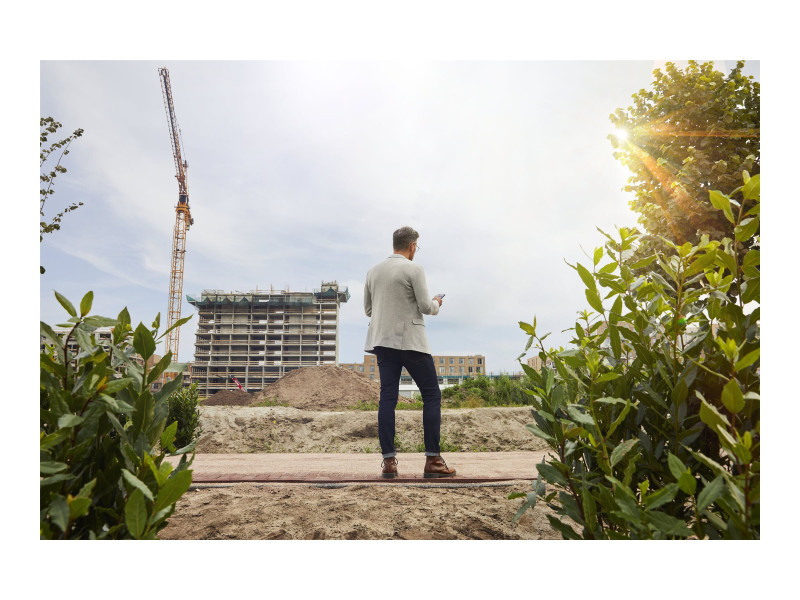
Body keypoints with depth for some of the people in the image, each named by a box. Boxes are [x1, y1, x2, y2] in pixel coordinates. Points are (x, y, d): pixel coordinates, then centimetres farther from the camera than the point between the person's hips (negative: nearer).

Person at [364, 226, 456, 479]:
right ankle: (432, 460, 1)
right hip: (410, 341, -6)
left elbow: (368, 309, 15)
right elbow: (426, 307, -11)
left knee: (387, 398, 5)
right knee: (432, 395, 3)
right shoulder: (414, 269, -7)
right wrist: (436, 303, 11)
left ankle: (388, 461, 3)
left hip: (383, 341, 6)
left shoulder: (373, 271, 11)